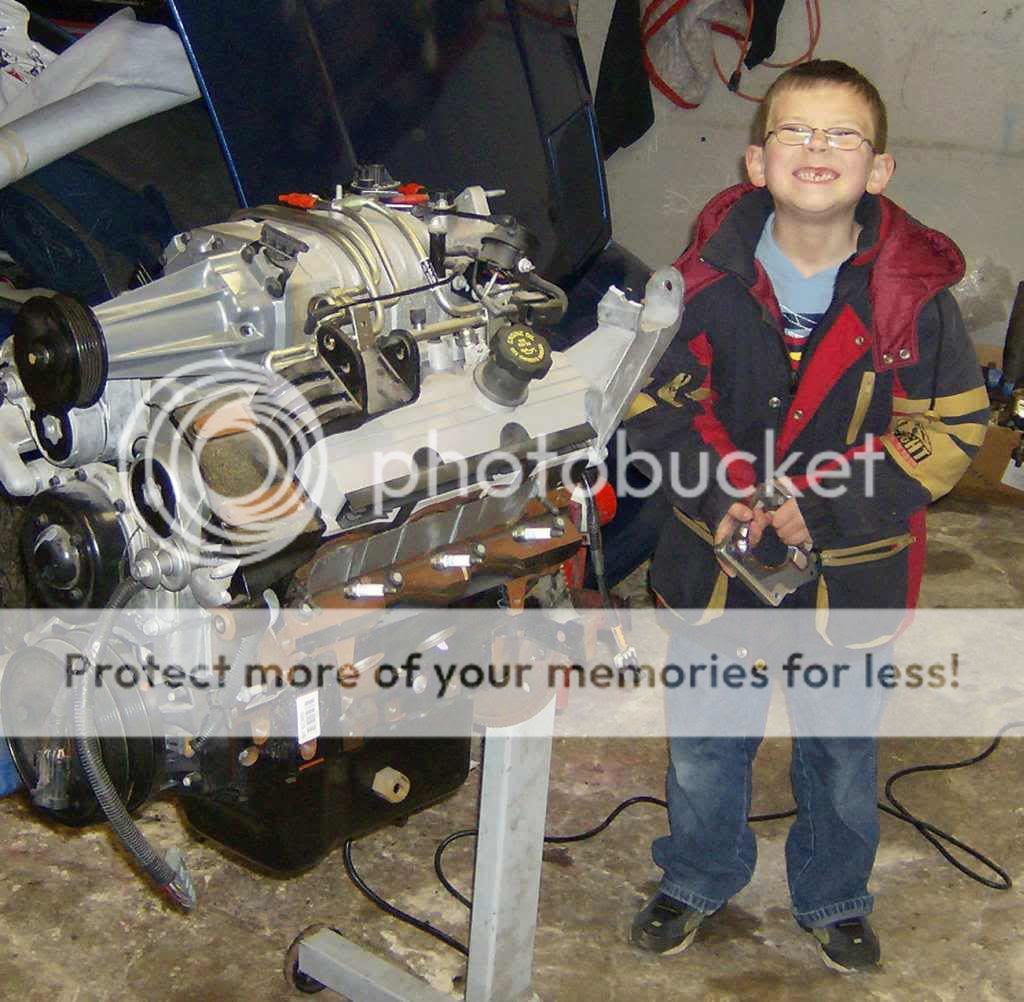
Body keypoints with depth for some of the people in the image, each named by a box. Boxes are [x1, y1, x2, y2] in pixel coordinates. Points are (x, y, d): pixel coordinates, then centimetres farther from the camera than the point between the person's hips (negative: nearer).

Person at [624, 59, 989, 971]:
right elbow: (657, 402, -1)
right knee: (705, 747, 18)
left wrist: (819, 503, -17)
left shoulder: (914, 289, -12)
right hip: (718, 557, 1)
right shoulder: (710, 277, -9)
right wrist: (728, 488, -17)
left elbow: (953, 427, -8)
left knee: (841, 754, 18)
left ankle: (834, 900, 44)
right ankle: (698, 881, 45)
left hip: (853, 569, -1)